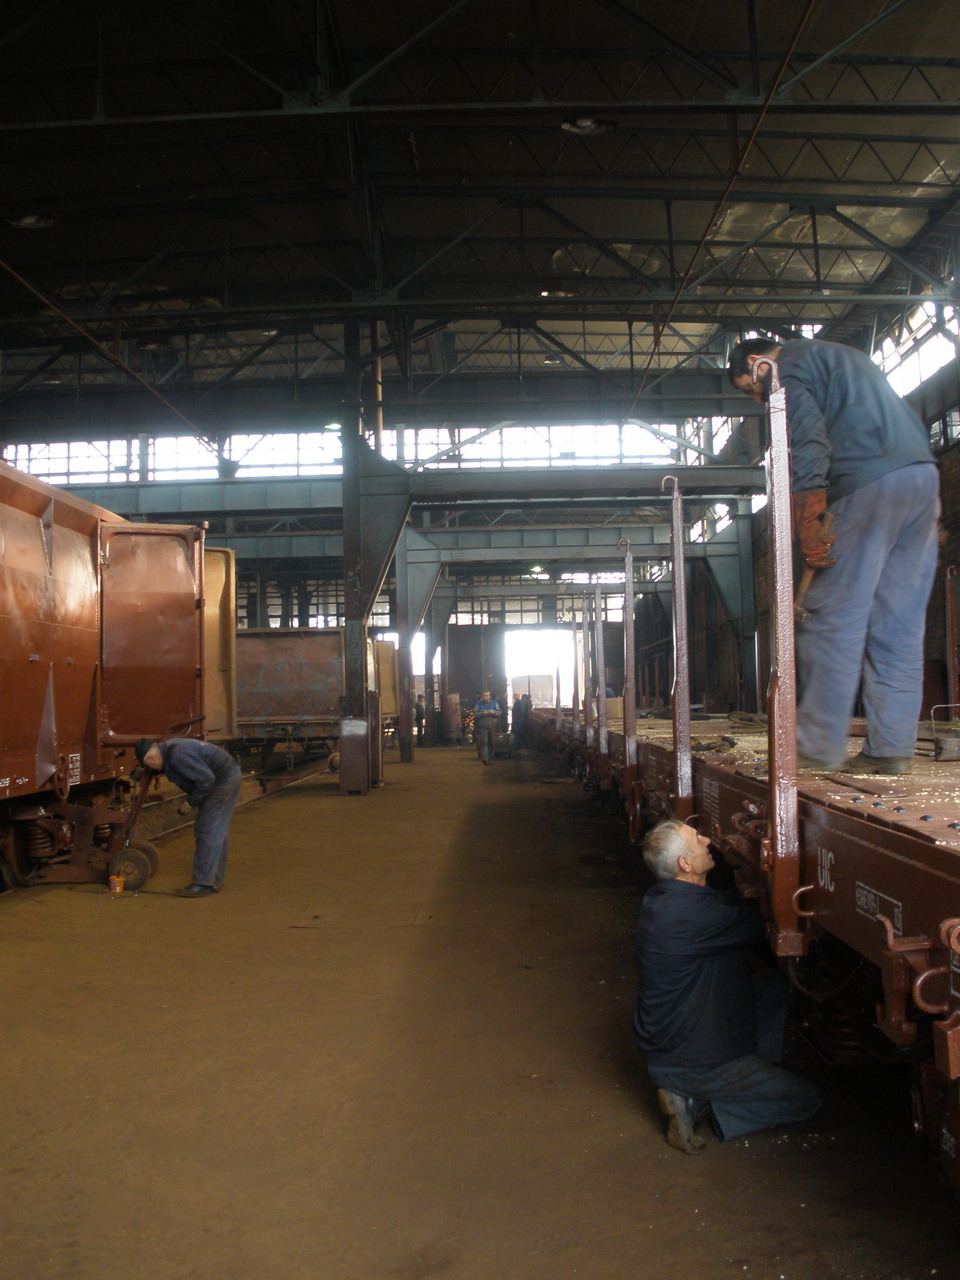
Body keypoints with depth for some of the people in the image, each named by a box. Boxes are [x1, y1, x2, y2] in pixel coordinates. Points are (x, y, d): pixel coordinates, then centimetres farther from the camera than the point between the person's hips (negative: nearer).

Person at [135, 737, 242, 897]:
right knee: (216, 833, 16)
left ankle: (203, 884, -8)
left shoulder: (177, 756, -25)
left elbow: (206, 779, -26)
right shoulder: (168, 748, 7)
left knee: (208, 832, -10)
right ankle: (215, 881, 24)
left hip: (224, 780, -11)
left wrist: (191, 802, -16)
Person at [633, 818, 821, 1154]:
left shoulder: (664, 897, -1)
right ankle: (695, 1100, -2)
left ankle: (757, 1078, 14)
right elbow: (762, 923, -21)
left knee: (776, 983, 13)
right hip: (689, 1062, -9)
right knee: (807, 1099, 4)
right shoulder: (691, 913, -32)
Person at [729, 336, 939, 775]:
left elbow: (808, 437, -11)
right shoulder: (844, 357, 34)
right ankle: (892, 747, 7)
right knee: (899, 623, 6)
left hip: (869, 483, -8)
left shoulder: (788, 364, 7)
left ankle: (818, 746, -1)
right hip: (924, 474, 9)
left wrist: (807, 523, -17)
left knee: (834, 618, -4)